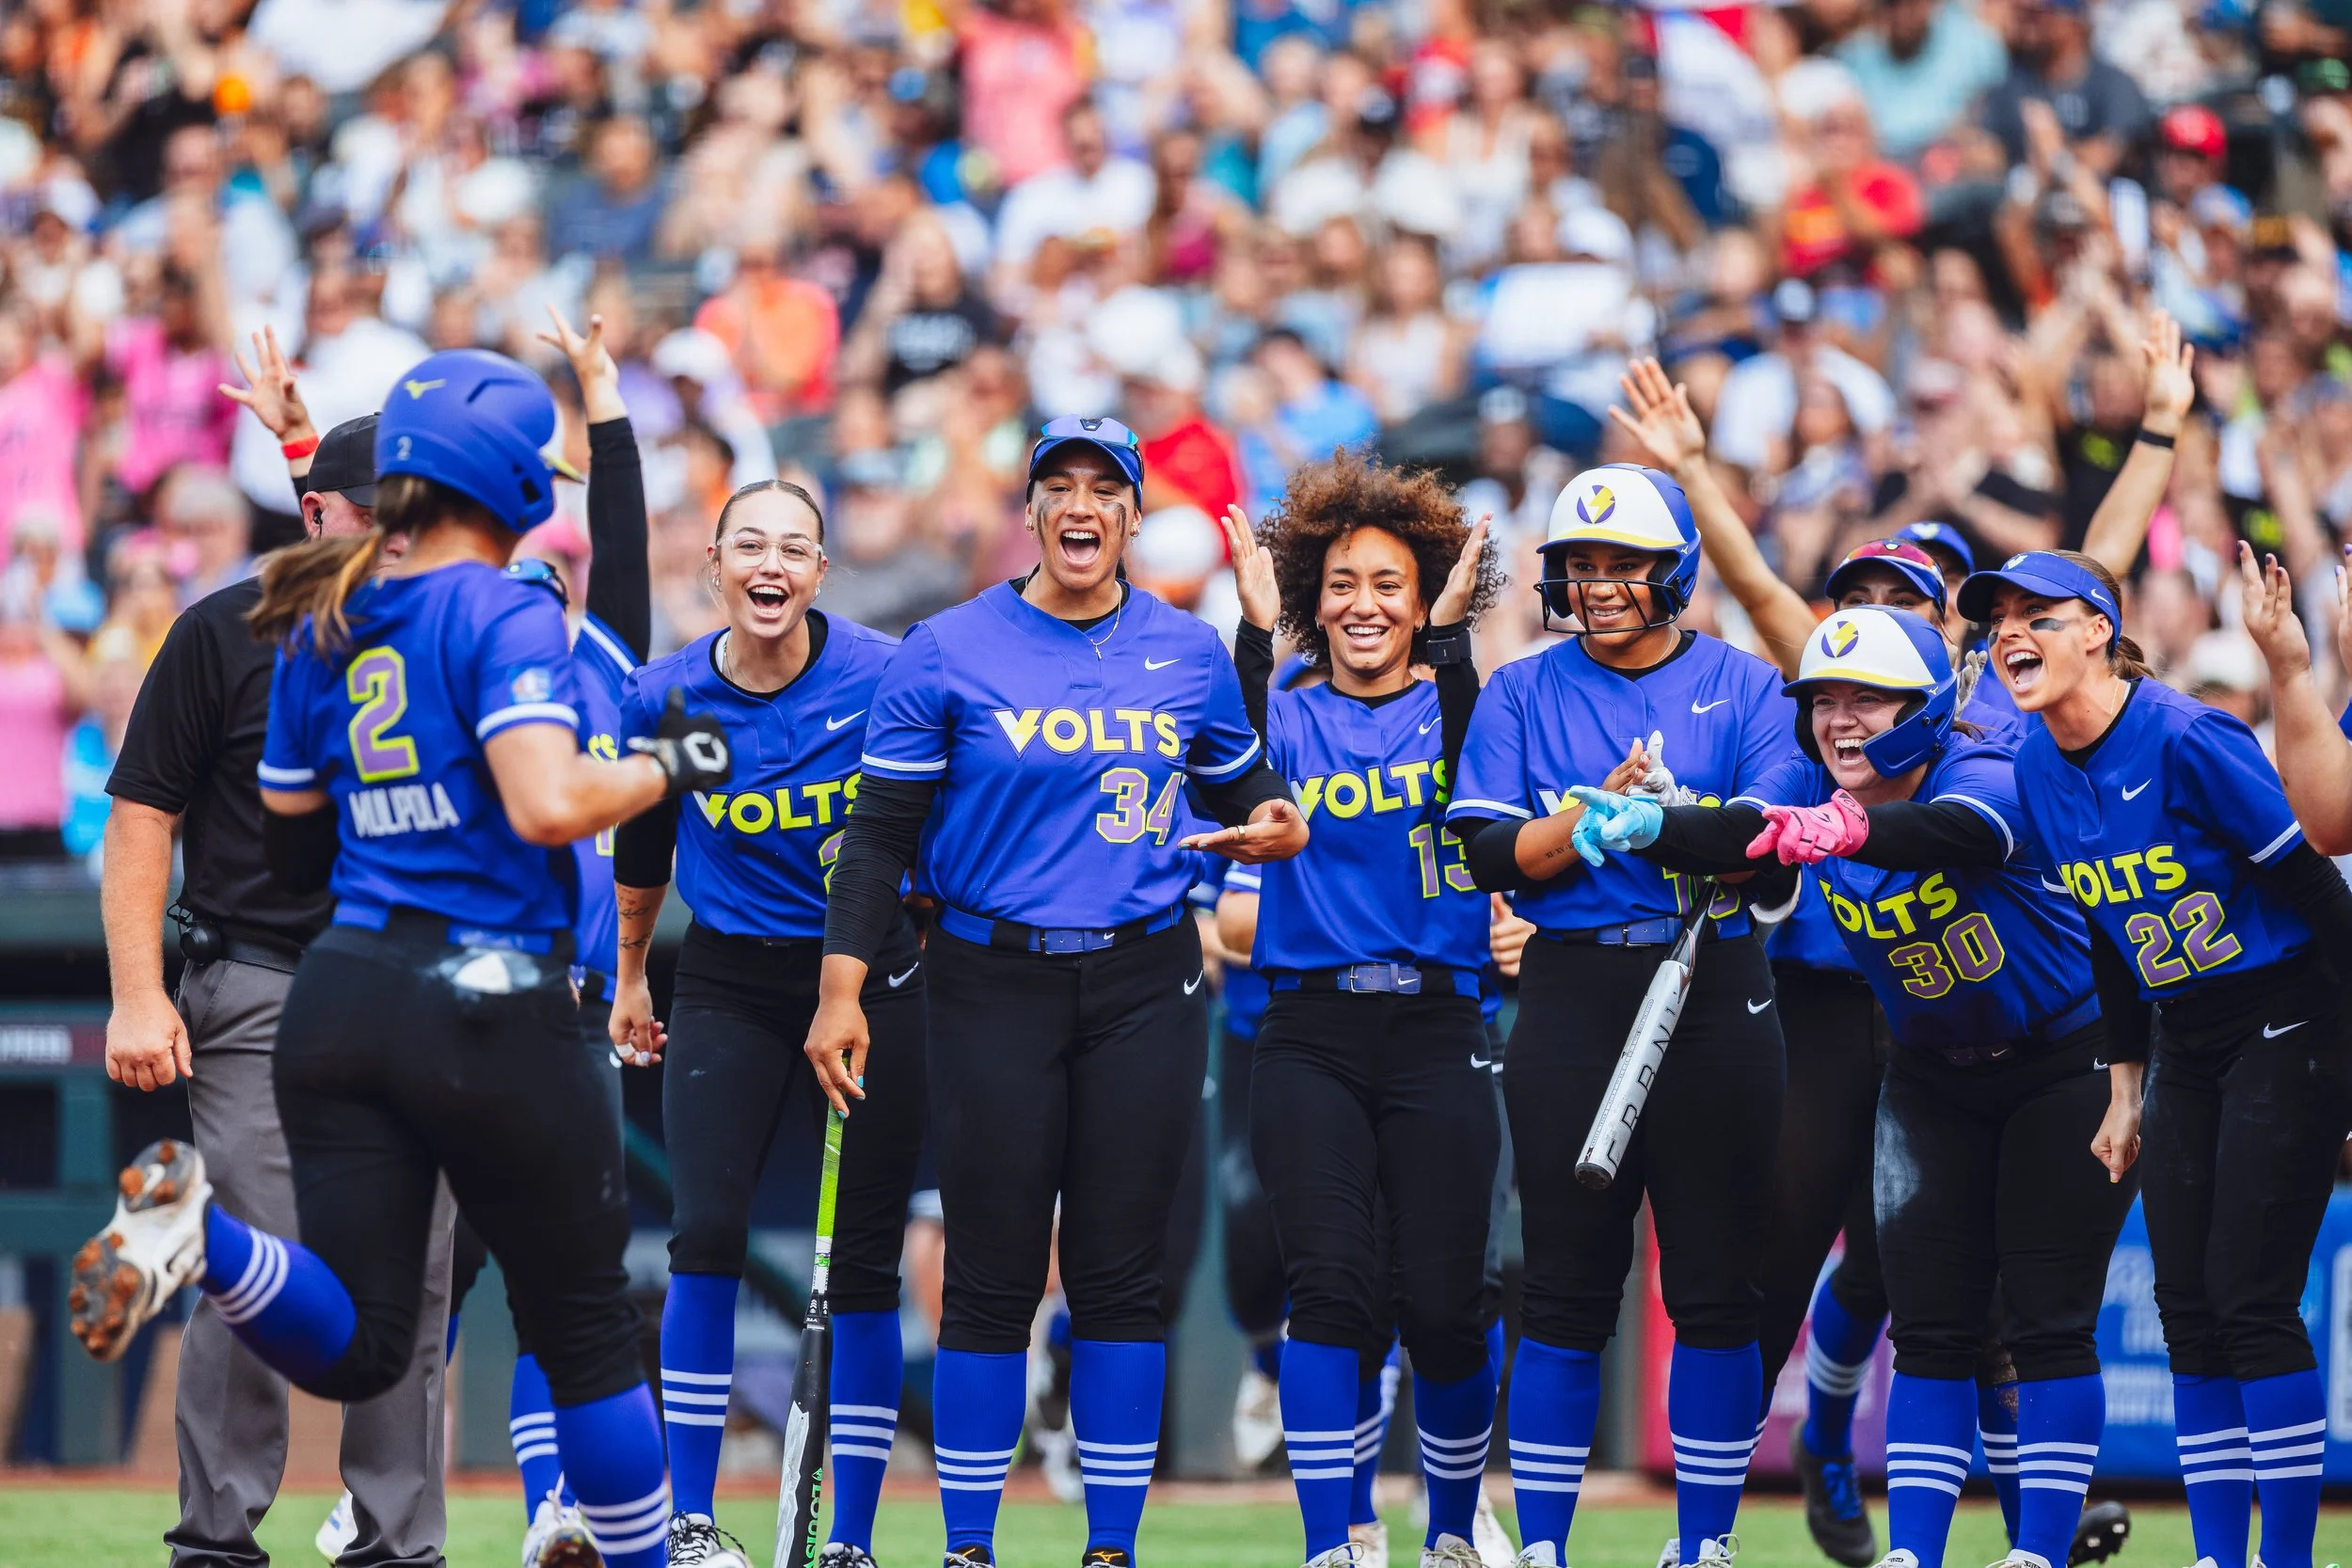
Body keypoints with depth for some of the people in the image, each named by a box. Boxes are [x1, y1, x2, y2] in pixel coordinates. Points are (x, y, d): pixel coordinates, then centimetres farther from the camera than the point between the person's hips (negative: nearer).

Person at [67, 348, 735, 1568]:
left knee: (356, 1350, 0)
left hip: (338, 996, 5)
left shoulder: (317, 629, 12)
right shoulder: (505, 614, -9)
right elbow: (548, 805, -22)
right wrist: (669, 766, -6)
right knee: (585, 1325, 11)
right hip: (487, 1003, -5)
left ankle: (199, 1231, -24)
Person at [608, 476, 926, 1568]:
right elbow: (642, 842, 14)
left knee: (864, 1263, 0)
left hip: (871, 975, -1)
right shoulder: (665, 696, -3)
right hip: (730, 981, 1)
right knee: (707, 1232, -13)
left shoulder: (885, 677, -11)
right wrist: (629, 975, 24)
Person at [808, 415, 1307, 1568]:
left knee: (1122, 1274, 3)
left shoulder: (1189, 654, 7)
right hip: (993, 986, -2)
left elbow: (1240, 789, 20)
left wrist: (1272, 824, -4)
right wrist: (842, 987, -9)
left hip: (1144, 986, 2)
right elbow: (881, 831, -1)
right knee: (992, 1276, -1)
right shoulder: (947, 652, -2)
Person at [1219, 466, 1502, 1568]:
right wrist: (1255, 636, -18)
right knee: (1332, 1288, -13)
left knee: (1440, 1304, -1)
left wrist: (1450, 638, -21)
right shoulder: (1289, 718, 10)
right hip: (1312, 1041, 0)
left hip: (1435, 1034, 0)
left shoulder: (1451, 706, 8)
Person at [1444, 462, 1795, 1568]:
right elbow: (1494, 857, -1)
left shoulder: (1743, 687, 6)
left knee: (1717, 1288, 0)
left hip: (1717, 997, 0)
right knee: (1565, 1285, 0)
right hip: (1573, 999, 0)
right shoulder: (1523, 693, 8)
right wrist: (1599, 810, -15)